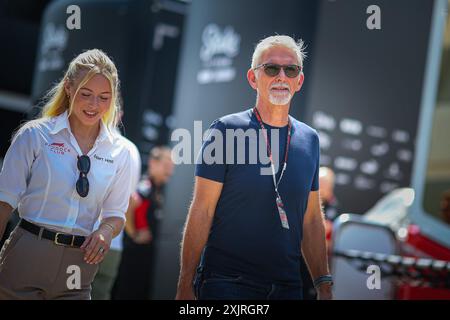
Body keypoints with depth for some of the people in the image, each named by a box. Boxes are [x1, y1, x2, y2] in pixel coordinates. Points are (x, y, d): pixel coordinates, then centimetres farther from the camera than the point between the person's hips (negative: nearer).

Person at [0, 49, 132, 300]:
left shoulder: (119, 152, 6)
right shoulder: (35, 135, -3)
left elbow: (116, 213, 11)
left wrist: (107, 231, -12)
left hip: (79, 266, 3)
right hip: (26, 259, -3)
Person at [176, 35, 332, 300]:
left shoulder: (309, 139, 8)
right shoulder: (227, 130, -6)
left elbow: (312, 219, 12)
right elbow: (201, 212, -8)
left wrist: (324, 286, 8)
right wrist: (186, 286, -11)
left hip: (287, 286, 5)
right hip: (226, 283, -5)